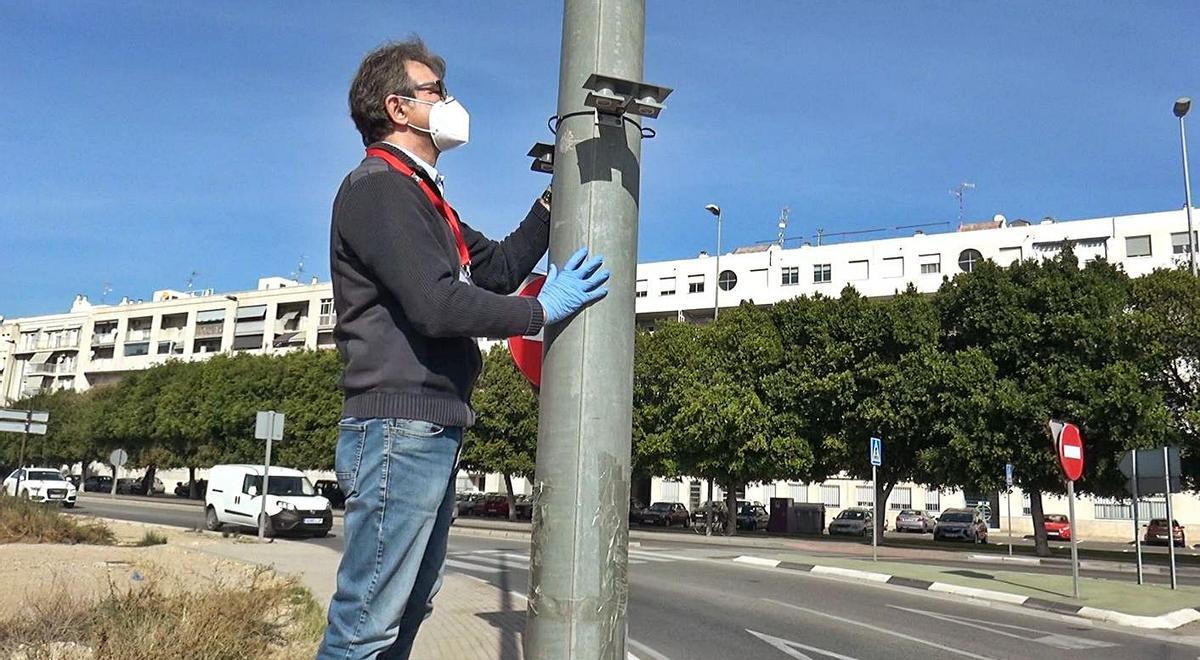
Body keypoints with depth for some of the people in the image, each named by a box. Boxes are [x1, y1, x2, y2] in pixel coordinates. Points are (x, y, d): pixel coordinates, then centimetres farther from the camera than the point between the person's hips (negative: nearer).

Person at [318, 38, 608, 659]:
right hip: (399, 427, -10)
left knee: (409, 606, 16)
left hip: (432, 431, 11)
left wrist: (554, 200, 12)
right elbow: (437, 303, -21)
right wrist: (541, 311, -9)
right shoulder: (379, 187, -9)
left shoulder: (420, 195, 23)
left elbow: (498, 266, 19)